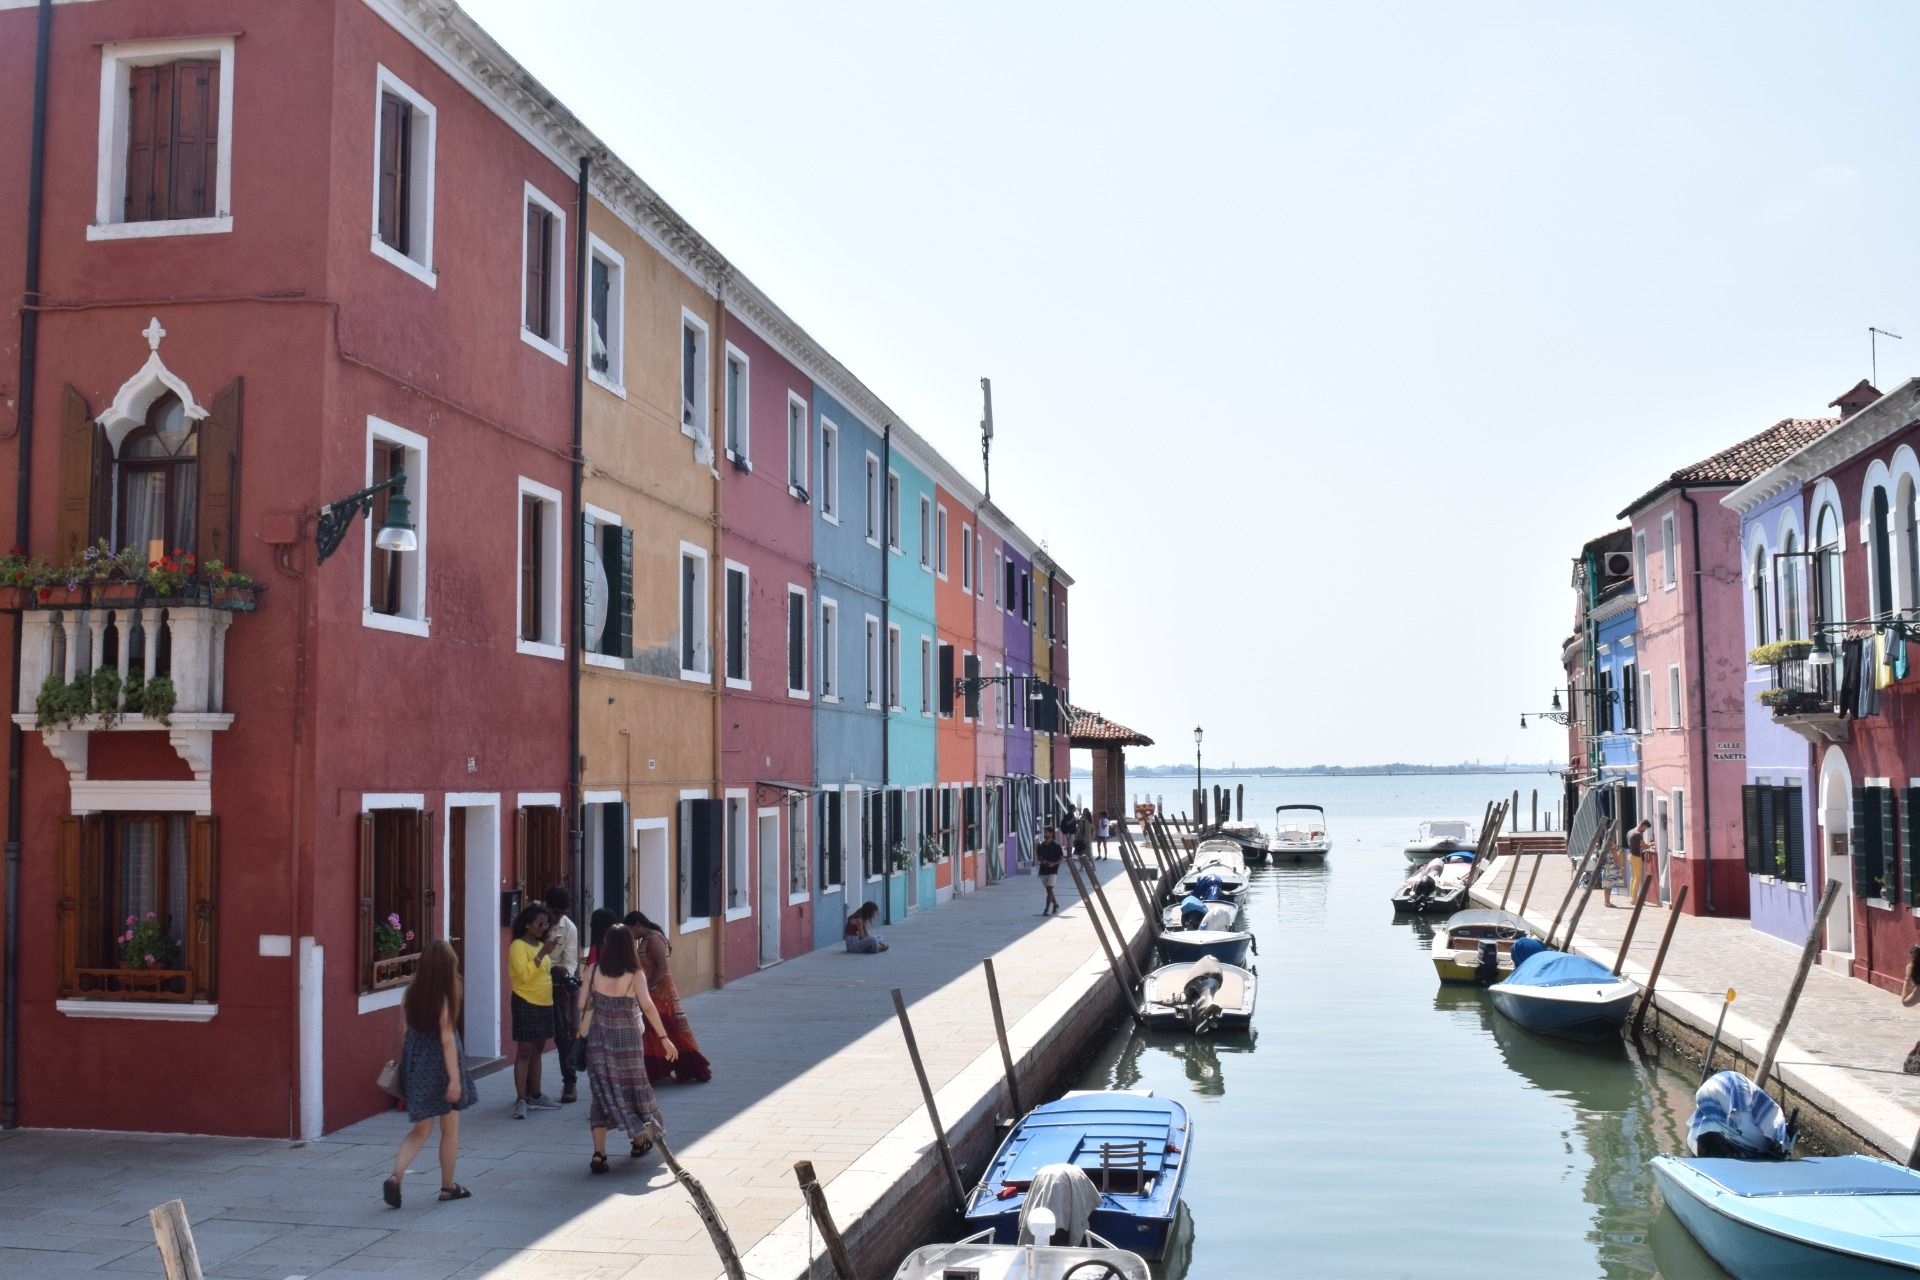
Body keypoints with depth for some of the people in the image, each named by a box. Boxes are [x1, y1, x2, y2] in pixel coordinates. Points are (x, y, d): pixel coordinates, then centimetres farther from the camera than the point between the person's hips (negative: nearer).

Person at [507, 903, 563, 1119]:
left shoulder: (541, 944, 14)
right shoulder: (518, 946, -11)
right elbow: (525, 974, -24)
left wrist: (554, 969, 9)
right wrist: (542, 953, -25)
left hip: (545, 1004, 8)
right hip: (526, 1004, -8)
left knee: (537, 1052, 13)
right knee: (524, 1052, -7)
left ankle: (535, 1096, 19)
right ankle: (521, 1100, -6)